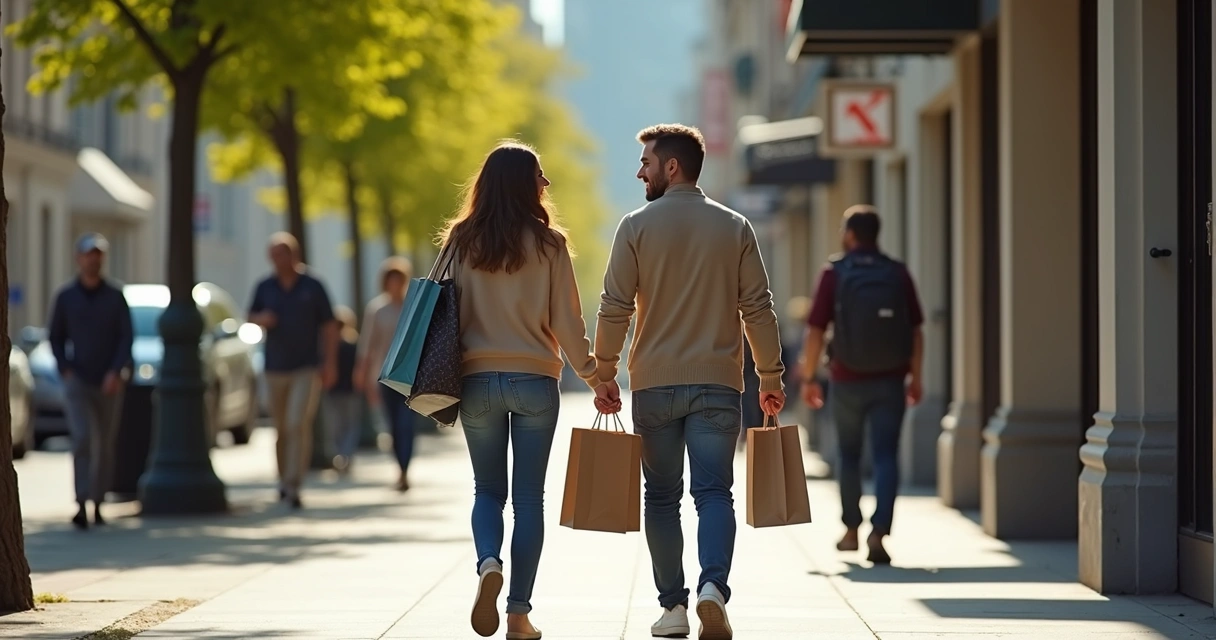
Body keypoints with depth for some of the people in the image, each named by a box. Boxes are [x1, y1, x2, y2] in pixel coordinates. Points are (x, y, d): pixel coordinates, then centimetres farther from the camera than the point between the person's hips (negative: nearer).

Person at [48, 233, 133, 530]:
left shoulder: (115, 296, 3)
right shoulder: (66, 297, 4)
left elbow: (127, 336, -1)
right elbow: (56, 338, 10)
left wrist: (116, 372, -14)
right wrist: (65, 370, -3)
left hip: (109, 383, 1)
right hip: (78, 382, -1)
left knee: (106, 445, 6)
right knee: (83, 439, -17)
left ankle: (98, 504, 18)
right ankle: (82, 505, -23)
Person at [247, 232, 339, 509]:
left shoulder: (313, 286, 0)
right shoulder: (265, 287, 7)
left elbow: (329, 326, 2)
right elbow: (251, 317, 17)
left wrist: (330, 363, -5)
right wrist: (261, 319, -7)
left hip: (307, 368, -3)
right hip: (276, 368, 3)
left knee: (299, 424, -15)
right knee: (281, 428, 8)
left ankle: (293, 486, -20)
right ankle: (284, 478, 25)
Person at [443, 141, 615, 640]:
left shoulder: (461, 241, 0)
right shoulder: (548, 243, -5)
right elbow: (567, 321, -3)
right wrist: (592, 375, 8)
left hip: (477, 379, 1)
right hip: (535, 380, -1)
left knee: (488, 489, 14)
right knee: (528, 496, 6)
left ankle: (489, 563, -16)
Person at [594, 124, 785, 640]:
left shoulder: (637, 226, -1)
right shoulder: (734, 227, 4)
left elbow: (614, 308, -4)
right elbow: (758, 309, 2)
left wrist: (604, 376, 4)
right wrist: (770, 378, 9)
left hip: (654, 384, -1)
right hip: (717, 384, 1)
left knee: (662, 496, 9)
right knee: (714, 491, -1)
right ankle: (713, 585, -23)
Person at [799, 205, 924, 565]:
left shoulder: (834, 274, -6)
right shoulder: (898, 274, 0)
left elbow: (815, 332, -8)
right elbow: (916, 332, 1)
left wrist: (808, 378, 1)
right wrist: (915, 377, 9)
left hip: (848, 380, -1)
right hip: (890, 381, 1)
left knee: (849, 455, 16)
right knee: (885, 456, -1)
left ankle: (851, 531, 26)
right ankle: (878, 533, -15)